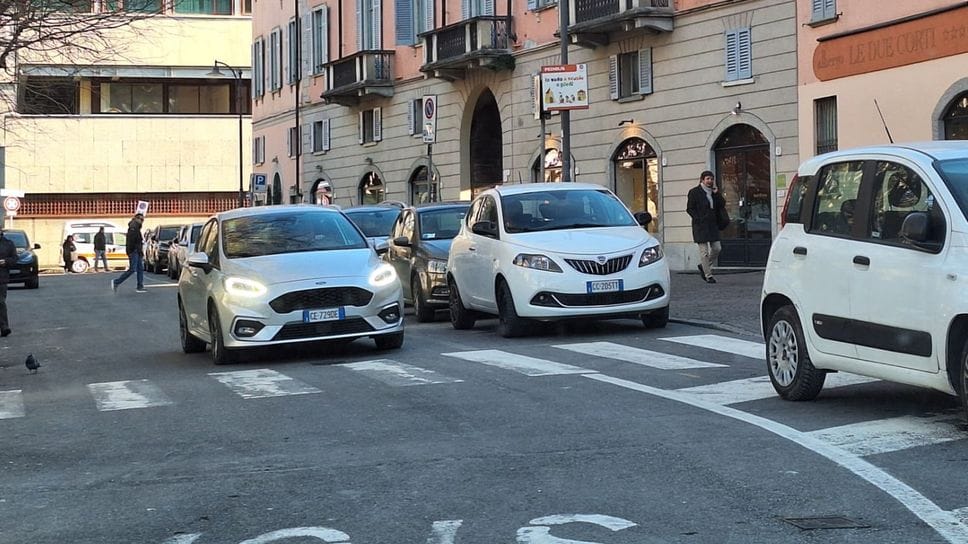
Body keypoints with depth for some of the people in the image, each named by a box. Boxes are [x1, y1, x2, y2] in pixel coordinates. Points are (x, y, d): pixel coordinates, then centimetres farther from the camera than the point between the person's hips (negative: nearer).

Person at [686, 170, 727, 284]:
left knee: (717, 248, 3)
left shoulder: (714, 192, 13)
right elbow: (689, 209, -5)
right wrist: (699, 219, -12)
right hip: (700, 226, -6)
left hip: (712, 225, 6)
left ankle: (703, 266, 25)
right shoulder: (694, 192, -3)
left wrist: (716, 193, -6)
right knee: (704, 251, -3)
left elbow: (722, 204, 5)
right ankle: (708, 276, 3)